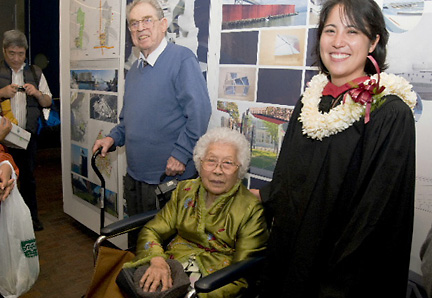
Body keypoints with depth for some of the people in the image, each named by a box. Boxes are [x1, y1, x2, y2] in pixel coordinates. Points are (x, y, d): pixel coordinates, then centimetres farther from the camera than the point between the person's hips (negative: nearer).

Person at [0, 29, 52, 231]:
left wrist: (37, 93, -10)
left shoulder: (35, 73, 10)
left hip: (27, 135, 2)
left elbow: (48, 102, 11)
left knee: (28, 177, 11)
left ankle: (31, 217, 23)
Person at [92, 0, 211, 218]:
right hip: (134, 176, 8)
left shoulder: (182, 59, -12)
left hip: (170, 177, -7)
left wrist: (181, 154, -21)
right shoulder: (134, 69, 14)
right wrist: (113, 138, 6)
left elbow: (199, 110, -19)